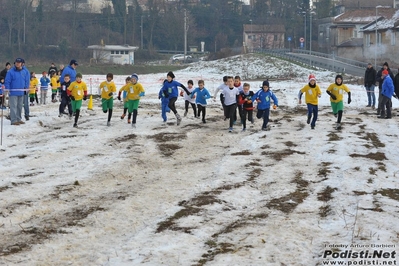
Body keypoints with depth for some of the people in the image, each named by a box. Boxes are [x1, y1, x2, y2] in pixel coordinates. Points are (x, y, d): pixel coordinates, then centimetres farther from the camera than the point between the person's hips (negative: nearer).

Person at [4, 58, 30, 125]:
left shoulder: (24, 72, 7)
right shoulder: (11, 72, -8)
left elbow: (27, 81, 17)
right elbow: (7, 81, -7)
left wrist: (26, 87, 7)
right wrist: (7, 89, -12)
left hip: (21, 92, 6)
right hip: (13, 93, -6)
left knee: (20, 106, 13)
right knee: (13, 106, -7)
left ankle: (18, 119, 22)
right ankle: (14, 120, -6)